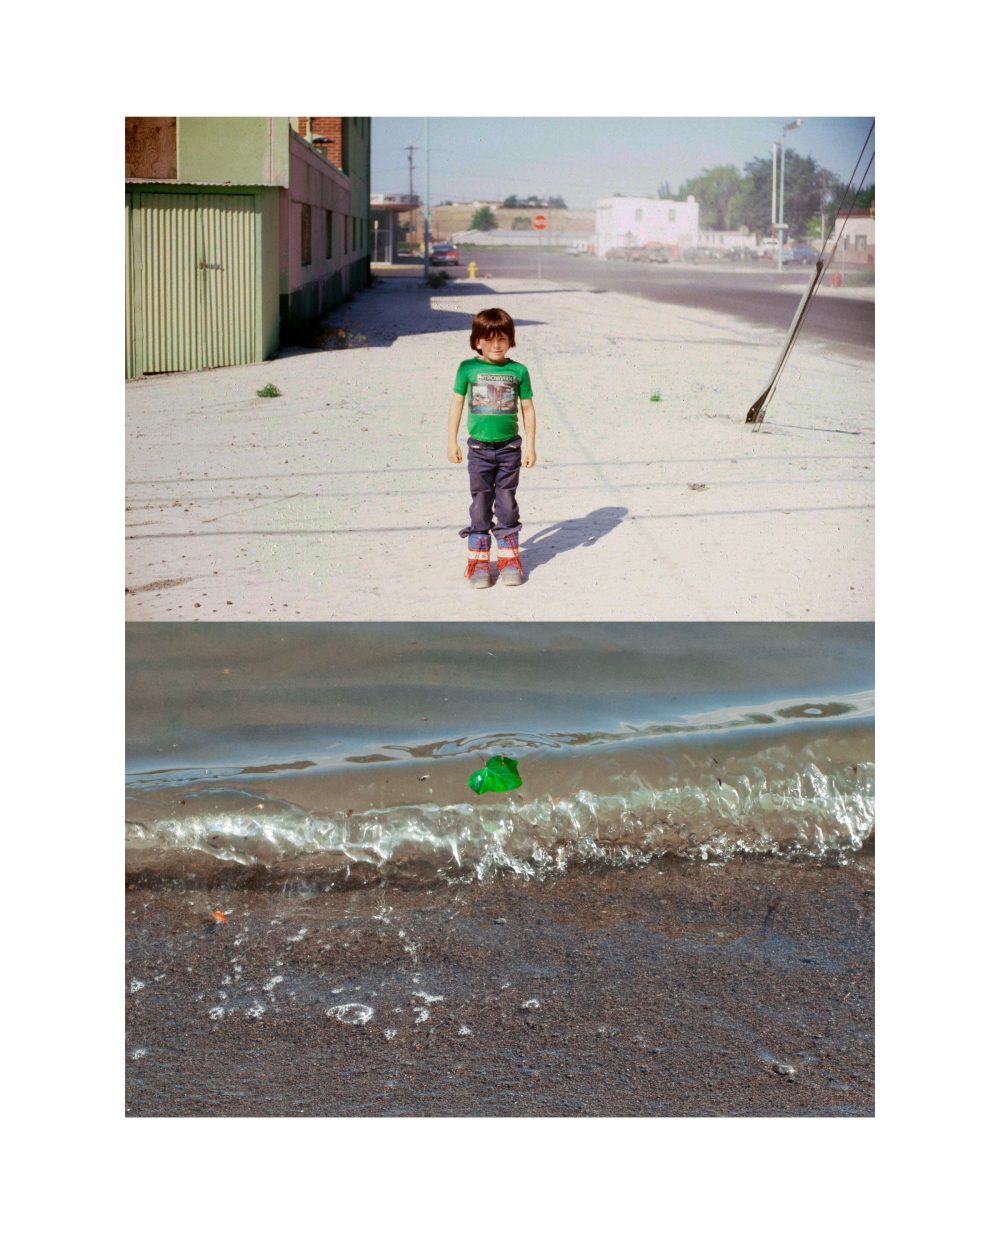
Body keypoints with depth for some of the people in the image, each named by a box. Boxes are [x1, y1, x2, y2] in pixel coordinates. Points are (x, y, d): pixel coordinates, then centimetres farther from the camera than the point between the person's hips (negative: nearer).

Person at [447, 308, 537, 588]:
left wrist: (530, 446, 3)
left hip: (509, 448, 0)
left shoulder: (518, 371, -2)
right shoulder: (468, 368, -3)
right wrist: (452, 442, 3)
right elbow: (456, 404, 4)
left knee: (507, 502, 8)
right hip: (479, 447, 0)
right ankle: (478, 561, 11)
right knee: (480, 503, 4)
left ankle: (509, 558, 18)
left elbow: (528, 409, 5)